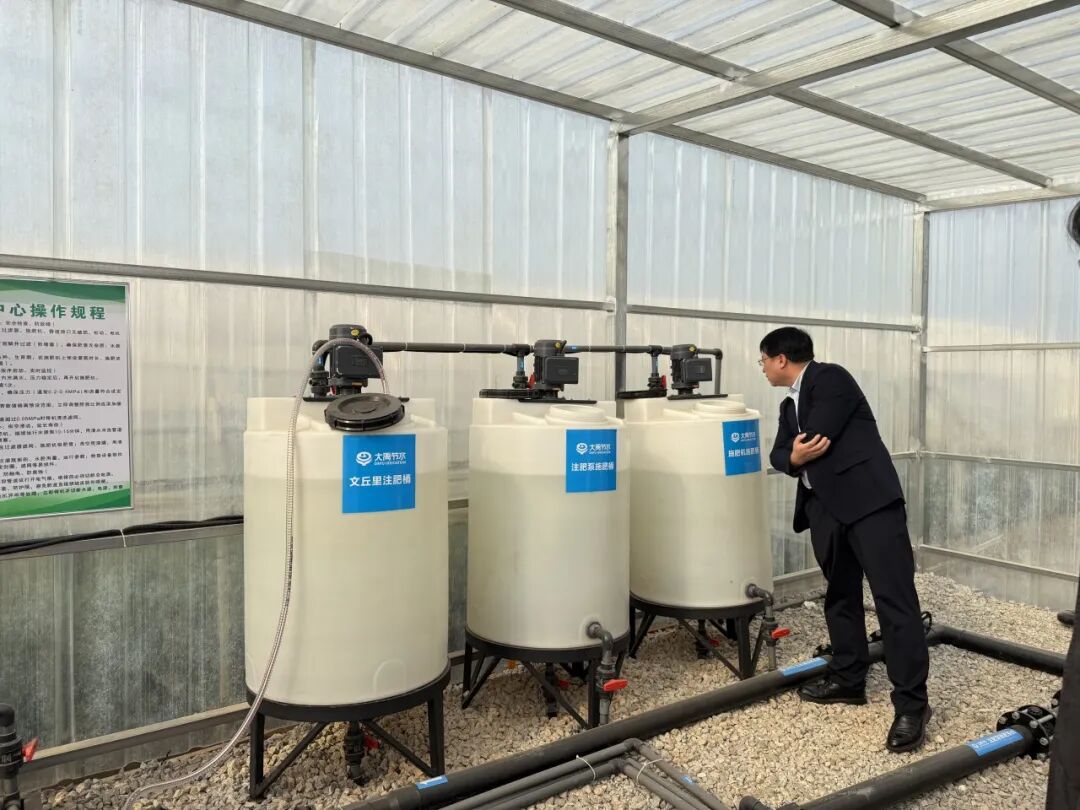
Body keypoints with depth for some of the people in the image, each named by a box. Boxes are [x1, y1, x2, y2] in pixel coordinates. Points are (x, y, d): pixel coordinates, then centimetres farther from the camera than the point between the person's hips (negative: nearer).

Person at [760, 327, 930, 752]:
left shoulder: (831, 378, -6)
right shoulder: (789, 405, 21)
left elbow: (819, 439, -16)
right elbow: (778, 454, 11)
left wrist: (800, 455, 4)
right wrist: (794, 458, -11)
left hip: (869, 499, -9)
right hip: (826, 508, 10)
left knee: (895, 598, -8)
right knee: (840, 595, 16)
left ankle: (911, 703, -4)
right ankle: (847, 679, 28)